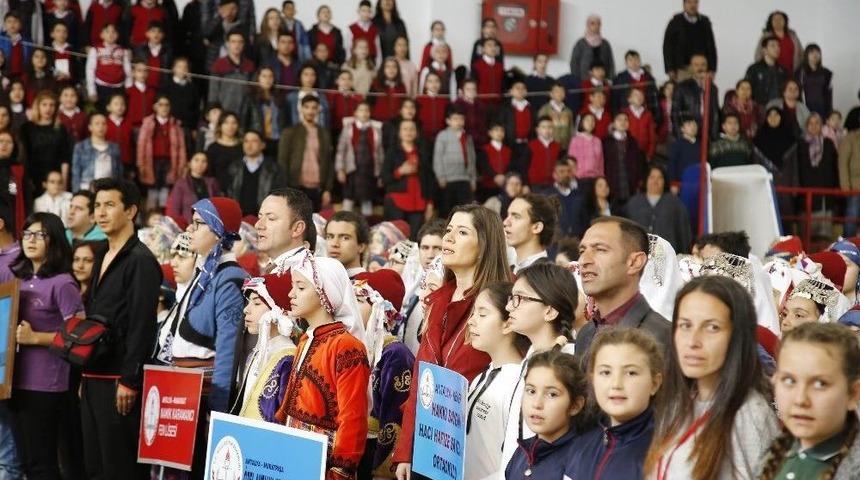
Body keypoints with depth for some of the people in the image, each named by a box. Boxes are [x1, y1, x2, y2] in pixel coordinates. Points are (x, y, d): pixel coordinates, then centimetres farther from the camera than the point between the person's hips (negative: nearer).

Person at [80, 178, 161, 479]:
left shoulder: (141, 261, -10)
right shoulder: (103, 260, 18)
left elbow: (141, 327, -17)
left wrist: (129, 382, -21)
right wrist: (85, 377, 18)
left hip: (119, 380, -9)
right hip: (93, 380, 9)